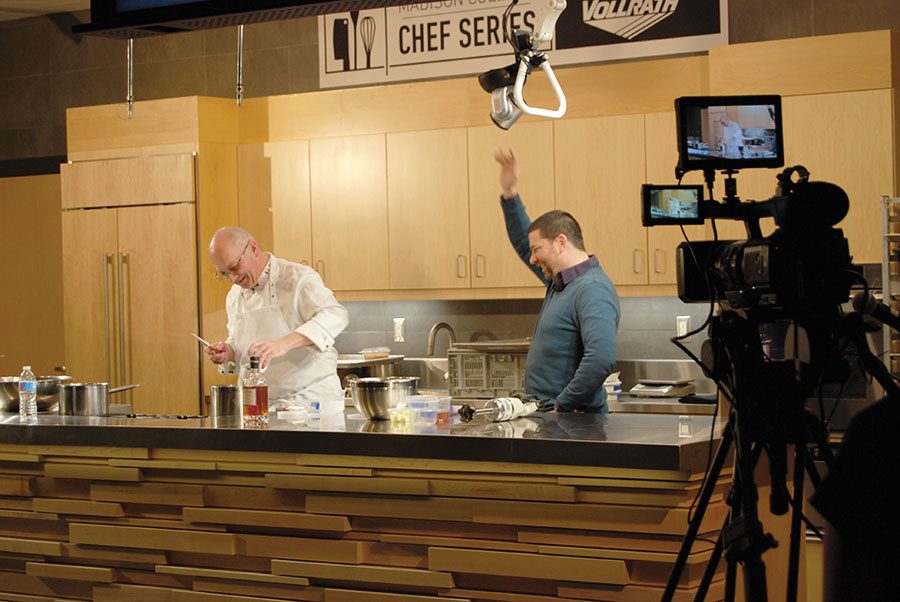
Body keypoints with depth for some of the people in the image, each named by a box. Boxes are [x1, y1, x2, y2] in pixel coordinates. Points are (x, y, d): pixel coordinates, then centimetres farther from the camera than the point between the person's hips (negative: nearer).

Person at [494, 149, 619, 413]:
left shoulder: (593, 291, -15)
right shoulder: (560, 281, 16)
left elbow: (602, 358, -28)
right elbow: (523, 243, 33)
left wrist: (562, 405, -21)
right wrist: (509, 194, 24)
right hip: (548, 414, 9)